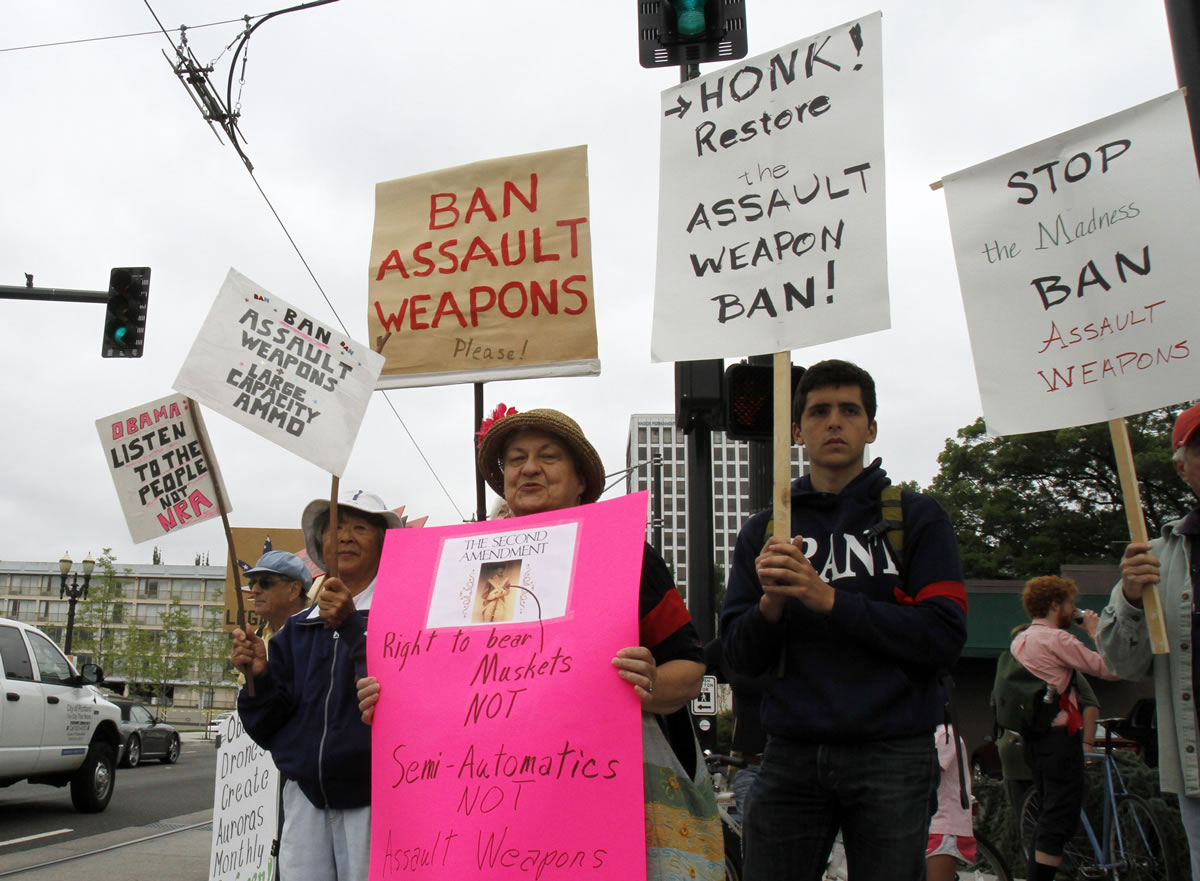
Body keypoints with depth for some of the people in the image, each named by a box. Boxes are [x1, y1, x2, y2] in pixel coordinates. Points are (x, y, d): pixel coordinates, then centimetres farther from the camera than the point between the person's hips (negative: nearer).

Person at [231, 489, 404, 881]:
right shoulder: (298, 629, 13)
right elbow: (268, 728, 13)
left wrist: (351, 627, -25)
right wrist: (259, 677, -5)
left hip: (368, 800, -5)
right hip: (305, 798, 5)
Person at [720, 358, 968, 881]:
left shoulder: (916, 518, 6)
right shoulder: (763, 531, 12)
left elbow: (944, 638, -7)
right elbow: (740, 656, 7)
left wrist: (829, 600, -15)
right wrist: (770, 604, -15)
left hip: (891, 754, -1)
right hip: (790, 755, 2)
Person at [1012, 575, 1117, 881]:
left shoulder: (1019, 640, 13)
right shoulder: (1057, 638, -15)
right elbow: (1109, 669, -15)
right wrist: (1095, 631, 0)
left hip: (1034, 736, 9)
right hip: (1059, 736, -9)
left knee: (1049, 813, 18)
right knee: (1061, 818, -6)